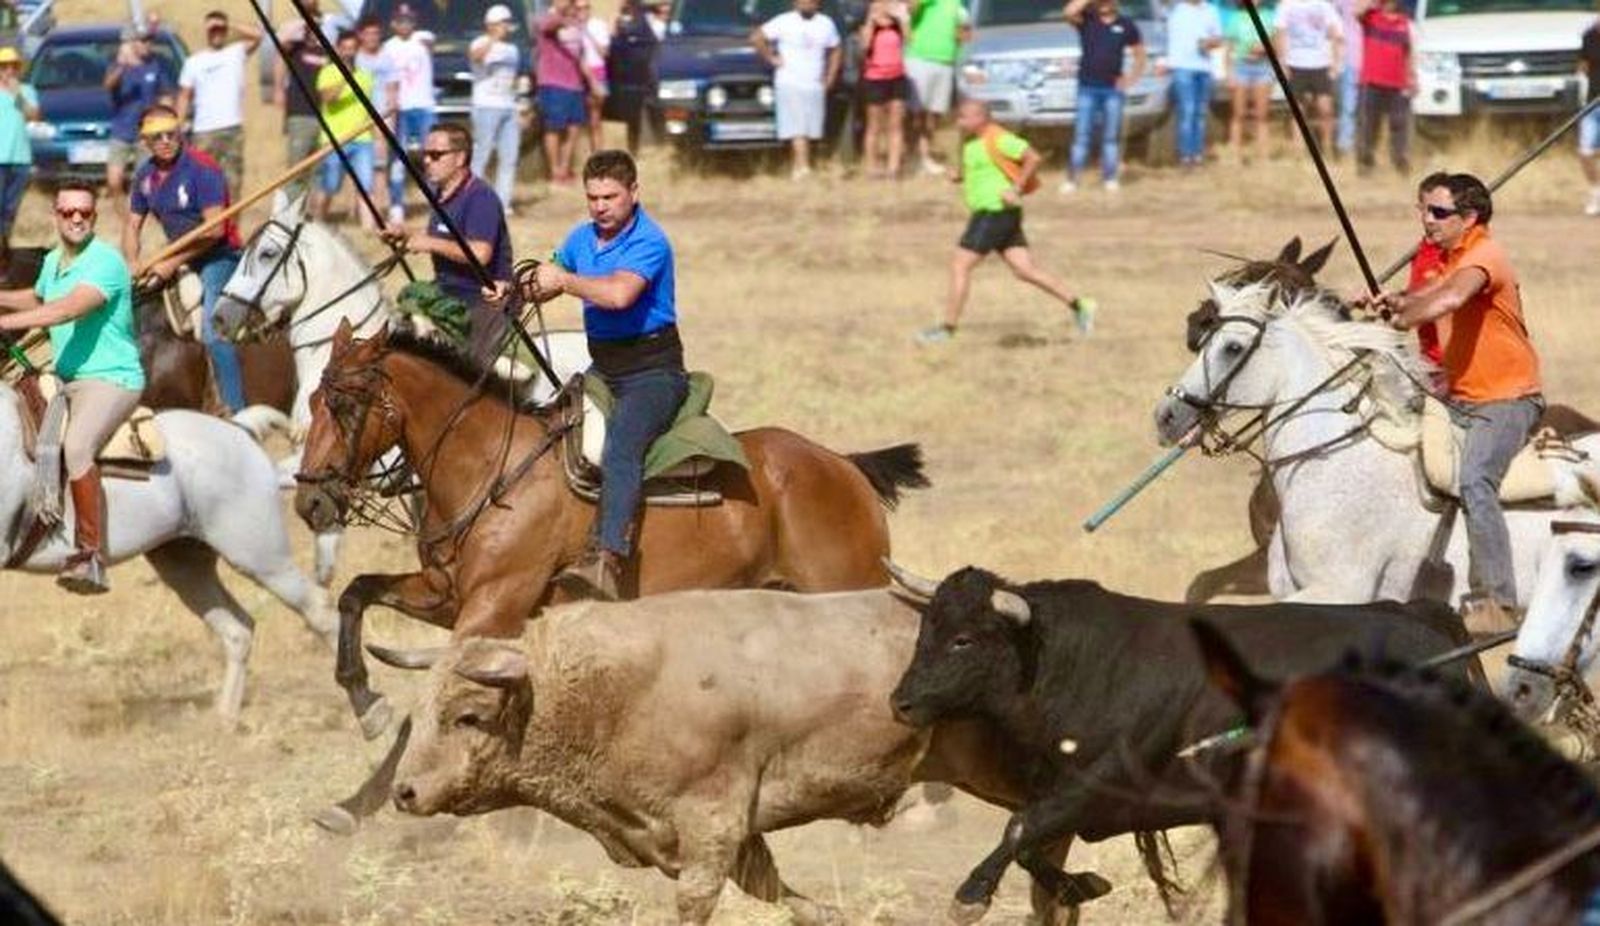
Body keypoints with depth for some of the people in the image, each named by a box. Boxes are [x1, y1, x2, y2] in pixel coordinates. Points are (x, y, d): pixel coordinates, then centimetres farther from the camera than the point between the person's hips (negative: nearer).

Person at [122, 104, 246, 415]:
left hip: (217, 258, -8)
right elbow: (133, 226, 14)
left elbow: (214, 229, -23)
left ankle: (235, 409, -20)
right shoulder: (146, 176, 4)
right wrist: (132, 265, -4)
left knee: (213, 333, -21)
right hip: (179, 258, 8)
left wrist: (172, 264, -21)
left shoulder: (203, 169, -19)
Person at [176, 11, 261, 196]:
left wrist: (231, 27, -1)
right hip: (204, 130, -1)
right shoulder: (194, 62, 9)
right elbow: (184, 96, 8)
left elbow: (257, 35, -5)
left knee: (233, 180, 1)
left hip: (233, 128, 1)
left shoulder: (236, 53, 10)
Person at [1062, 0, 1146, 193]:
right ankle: (1071, 179, -3)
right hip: (1088, 88, -1)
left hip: (1113, 88, 1)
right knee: (1081, 135, -4)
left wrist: (1133, 77, 2)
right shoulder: (1087, 20, 1)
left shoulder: (1126, 25, 5)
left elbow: (1139, 53, 13)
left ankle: (1110, 177, 11)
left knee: (1111, 136, 4)